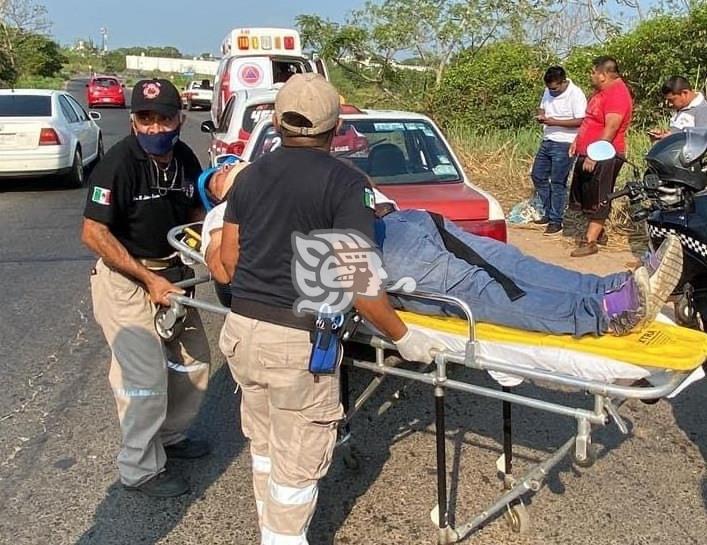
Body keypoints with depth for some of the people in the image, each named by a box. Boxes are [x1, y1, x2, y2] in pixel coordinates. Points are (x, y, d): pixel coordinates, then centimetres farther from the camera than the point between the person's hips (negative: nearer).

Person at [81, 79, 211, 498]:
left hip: (172, 273, 7)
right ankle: (141, 469, 16)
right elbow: (94, 233, -21)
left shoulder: (184, 158, -3)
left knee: (193, 361, 16)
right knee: (146, 377, -5)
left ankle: (170, 435, 39)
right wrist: (149, 280, -23)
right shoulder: (119, 164, -22)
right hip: (125, 280, -7)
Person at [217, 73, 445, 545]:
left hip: (242, 329, 7)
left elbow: (229, 255, 10)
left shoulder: (250, 175, 6)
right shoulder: (347, 184, -12)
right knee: (296, 466, 10)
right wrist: (403, 337, -6)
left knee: (264, 448, 24)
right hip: (298, 342, -7)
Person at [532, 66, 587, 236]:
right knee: (538, 176, 11)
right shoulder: (548, 91, 7)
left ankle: (556, 222, 6)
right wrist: (541, 116, -4)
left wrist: (554, 122, -24)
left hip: (564, 145, -8)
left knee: (557, 183, -4)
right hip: (547, 142, 8)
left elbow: (580, 121, -19)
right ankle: (549, 213, 25)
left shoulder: (575, 94, -15)